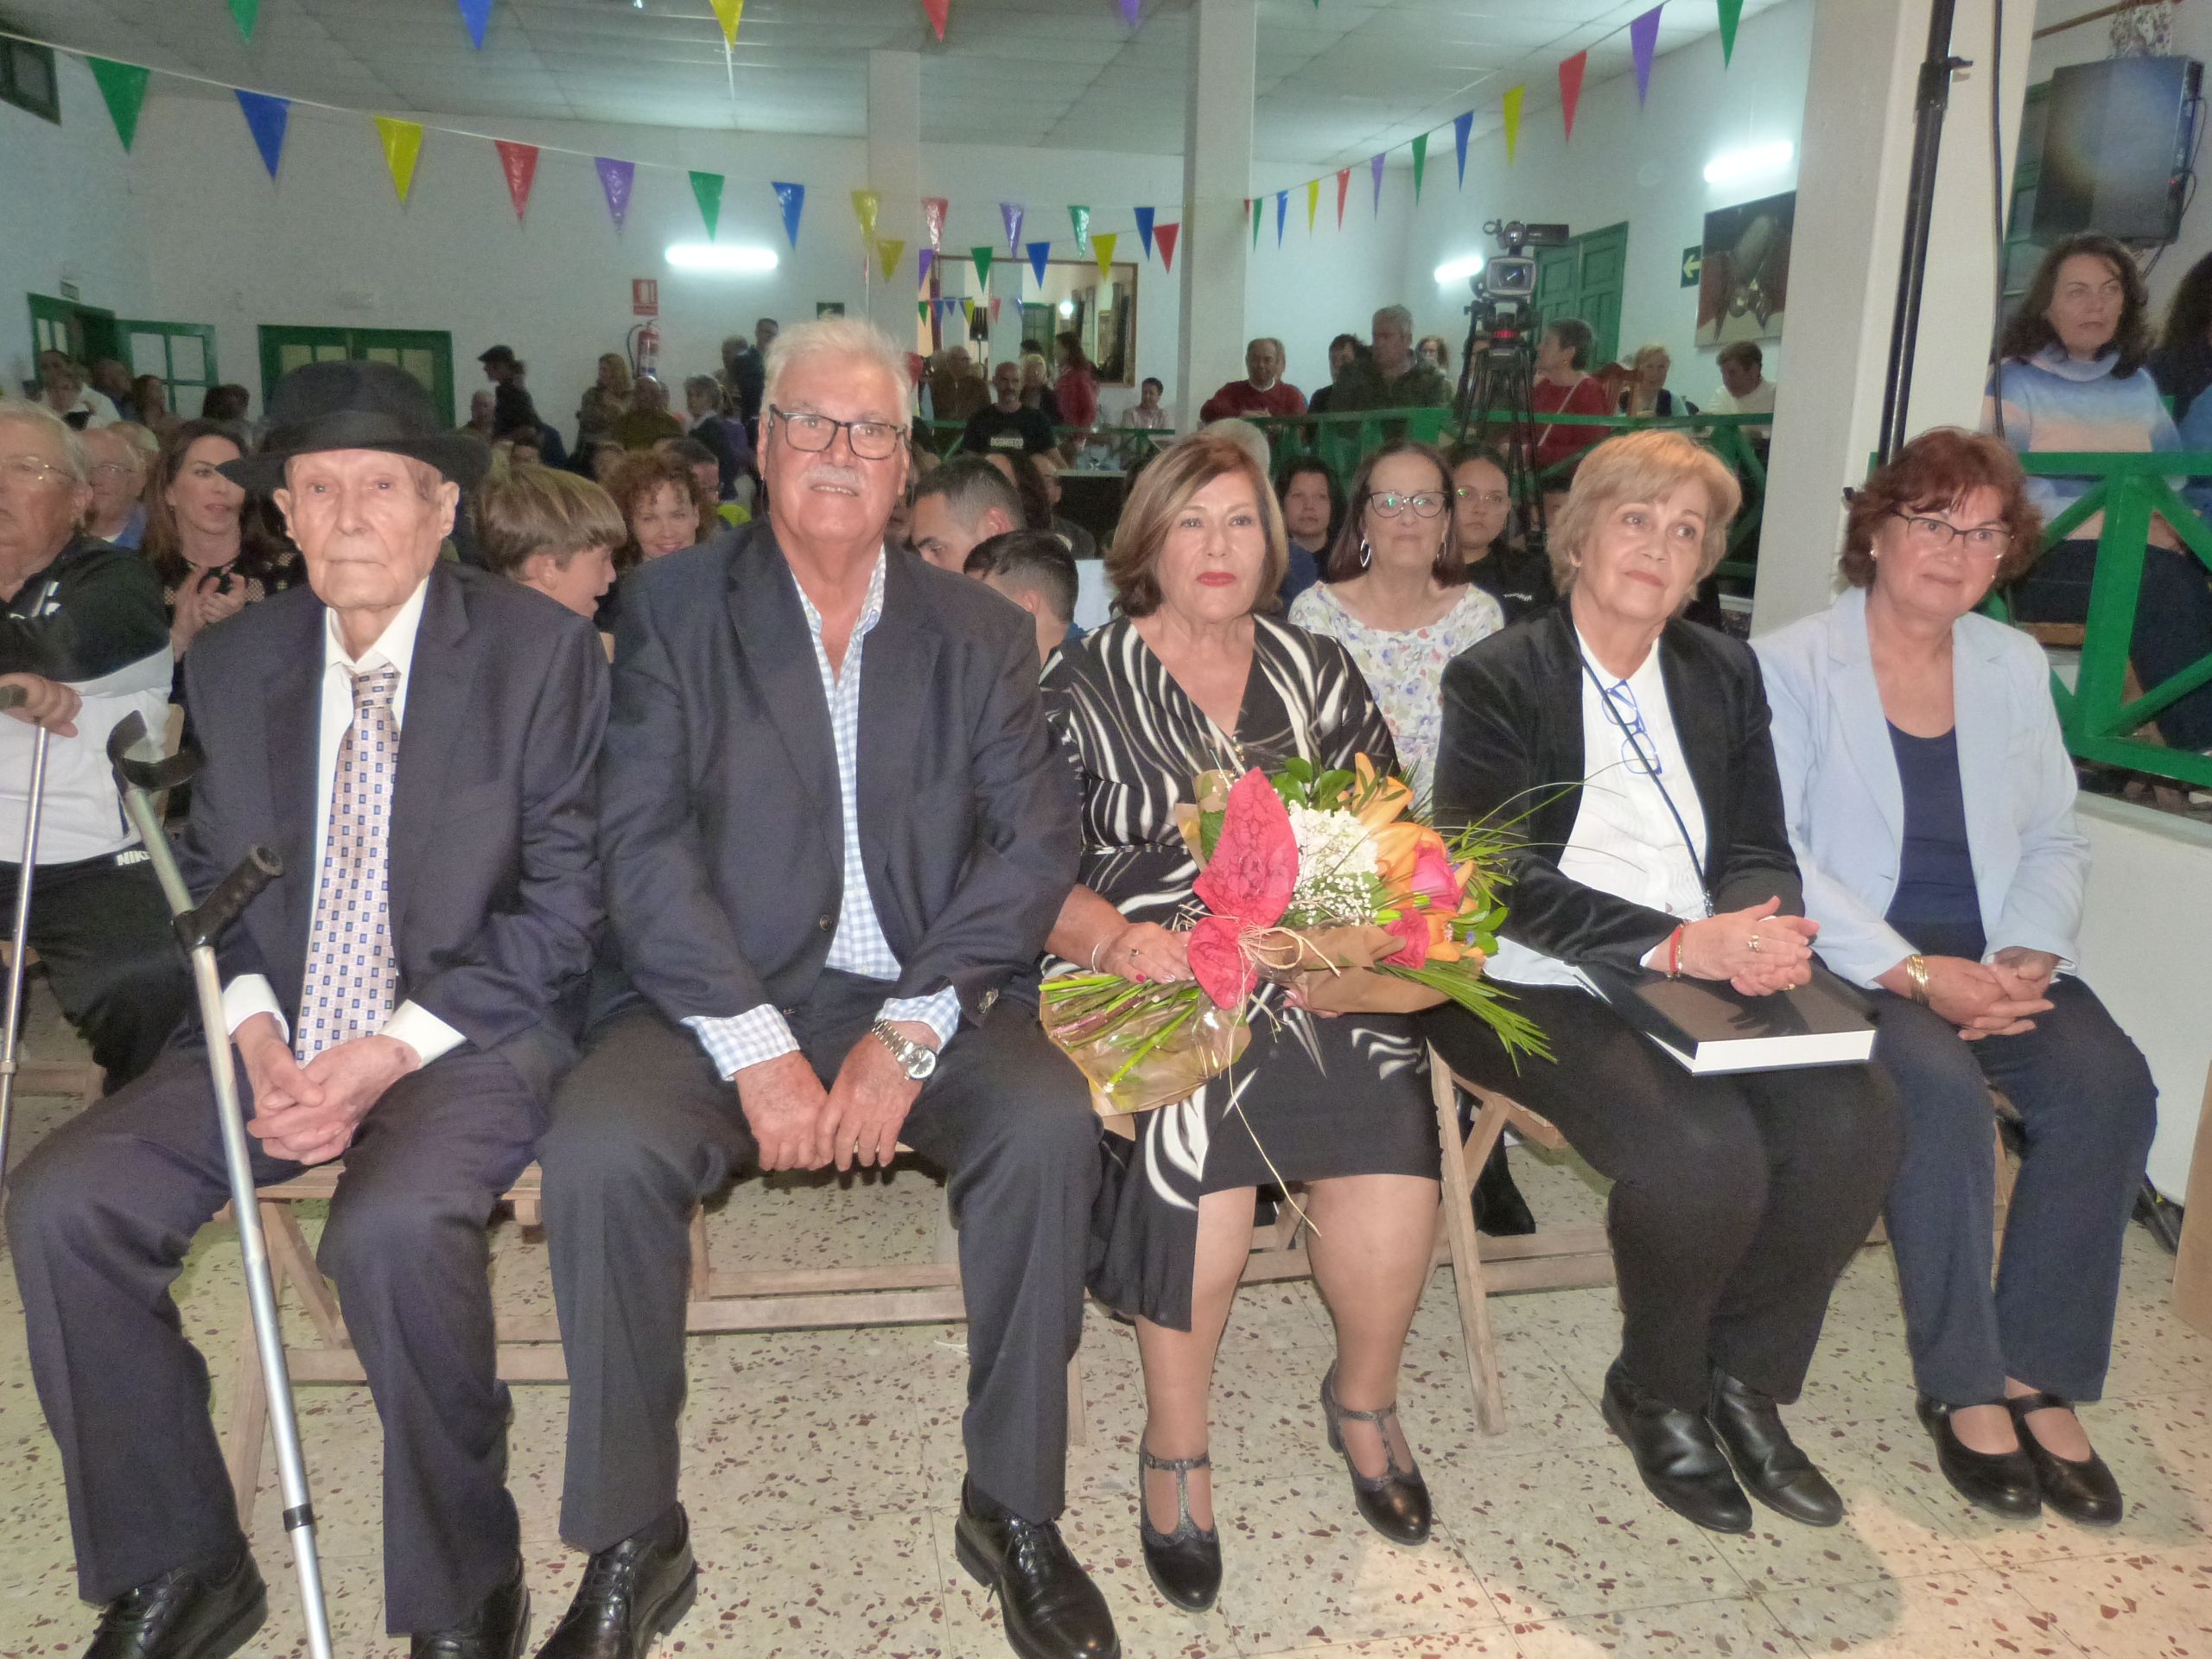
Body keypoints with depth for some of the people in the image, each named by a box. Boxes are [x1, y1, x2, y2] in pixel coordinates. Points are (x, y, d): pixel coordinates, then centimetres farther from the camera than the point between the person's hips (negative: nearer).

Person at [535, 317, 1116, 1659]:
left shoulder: (982, 633, 10)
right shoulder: (675, 609, 6)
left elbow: (1037, 842, -1)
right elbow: (645, 843, -5)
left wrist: (911, 1031, -15)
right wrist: (755, 1046, -17)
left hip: (922, 998, 1)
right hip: (724, 996, 0)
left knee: (1052, 1123, -26)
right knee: (599, 1148, -27)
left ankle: (1015, 1510, -5)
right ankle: (634, 1542, -5)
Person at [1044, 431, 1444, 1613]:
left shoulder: (1318, 670, 17)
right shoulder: (1086, 682, 7)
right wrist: (1108, 934, -20)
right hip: (1155, 979, -2)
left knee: (1389, 1122, -25)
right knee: (1194, 1113, -32)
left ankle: (1364, 1394, 5)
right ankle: (1175, 1448, -9)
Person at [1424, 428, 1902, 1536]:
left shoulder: (1723, 674, 15)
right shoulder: (1499, 679, -3)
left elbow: (1759, 849, 11)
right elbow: (1507, 881, -13)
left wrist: (1760, 929, -13)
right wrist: (1675, 943, -23)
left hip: (1701, 976, 6)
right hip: (1540, 991, -5)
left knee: (1854, 1119, -20)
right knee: (1701, 1148, -29)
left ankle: (1741, 1380, 4)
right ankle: (1655, 1396, 2)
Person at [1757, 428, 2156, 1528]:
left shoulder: (2014, 665, 14)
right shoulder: (1789, 664, -3)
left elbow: (2055, 838, 11)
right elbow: (1774, 853, -12)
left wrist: (2025, 955, -9)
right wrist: (1914, 974, -20)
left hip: (1992, 957, 5)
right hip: (1850, 962, -5)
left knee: (2110, 1084, -21)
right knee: (1940, 1085, -31)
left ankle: (2039, 1375, -6)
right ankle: (1962, 1385, -12)